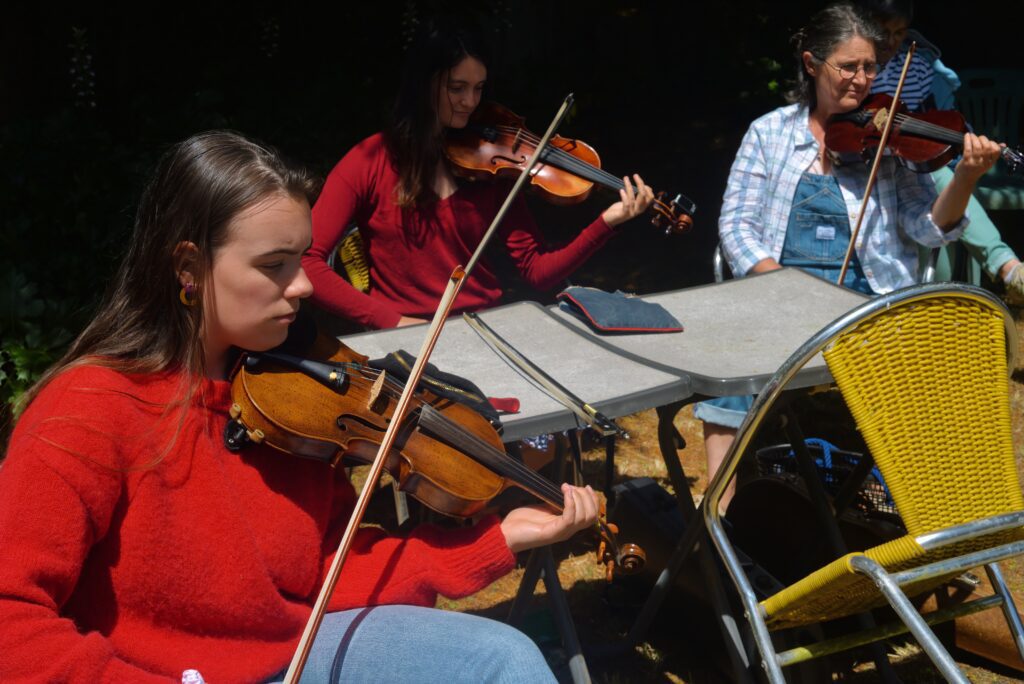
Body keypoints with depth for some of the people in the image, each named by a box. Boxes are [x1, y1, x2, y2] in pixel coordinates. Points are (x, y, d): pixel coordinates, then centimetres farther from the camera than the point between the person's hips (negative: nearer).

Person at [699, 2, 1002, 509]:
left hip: (864, 294, 0)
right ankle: (720, 502, -15)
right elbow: (737, 225, 0)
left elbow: (930, 229, -1)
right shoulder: (770, 132, 7)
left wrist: (966, 176, -21)